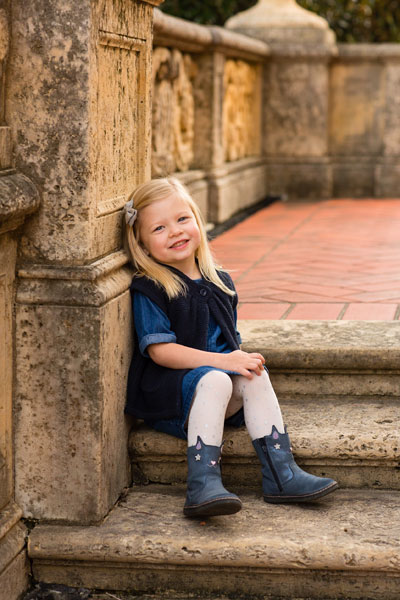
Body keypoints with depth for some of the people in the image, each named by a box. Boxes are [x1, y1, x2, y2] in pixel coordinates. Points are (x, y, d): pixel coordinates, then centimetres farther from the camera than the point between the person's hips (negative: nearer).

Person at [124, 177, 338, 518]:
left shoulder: (219, 283, 13)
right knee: (214, 380, -34)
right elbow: (160, 350, -16)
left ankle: (281, 475, -22)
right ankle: (203, 485, -43)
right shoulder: (148, 290, -7)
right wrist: (222, 361, -22)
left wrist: (242, 359, -6)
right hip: (167, 393, -6)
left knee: (256, 376, -23)